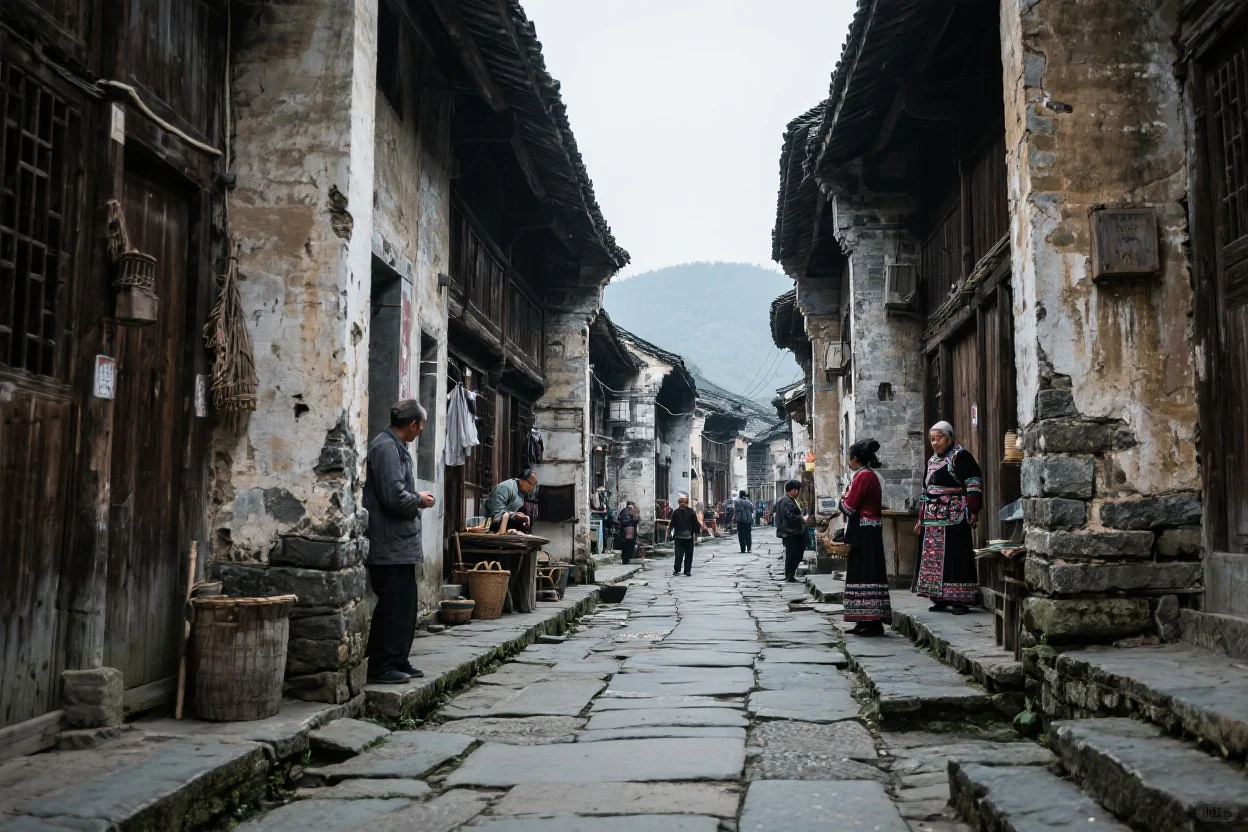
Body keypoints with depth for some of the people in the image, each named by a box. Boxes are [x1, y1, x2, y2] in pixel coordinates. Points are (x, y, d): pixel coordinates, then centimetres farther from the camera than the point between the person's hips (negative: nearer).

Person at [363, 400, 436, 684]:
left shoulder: (395, 447, 16)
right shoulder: (386, 447, -16)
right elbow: (394, 496, -23)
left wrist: (416, 500, 8)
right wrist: (420, 500, -8)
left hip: (400, 544, 10)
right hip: (391, 545, -10)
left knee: (404, 605, 15)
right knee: (393, 606, -4)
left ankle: (398, 661, 22)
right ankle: (380, 667, 3)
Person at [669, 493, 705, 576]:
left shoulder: (676, 512, -4)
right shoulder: (691, 512, -6)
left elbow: (673, 524, 1)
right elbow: (695, 523, -3)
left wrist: (673, 533, 9)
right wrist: (697, 532, 4)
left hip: (678, 536, 1)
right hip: (689, 536, -1)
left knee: (679, 553, 2)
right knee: (688, 554, 4)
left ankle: (676, 570, -3)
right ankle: (687, 571, 3)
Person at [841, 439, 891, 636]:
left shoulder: (863, 476, -14)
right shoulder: (869, 475, 16)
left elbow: (849, 507, -16)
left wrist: (841, 500, 3)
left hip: (863, 533, -10)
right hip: (867, 532, 10)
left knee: (865, 574, -8)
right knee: (866, 573, 11)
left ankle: (873, 622, -6)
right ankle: (865, 622, 15)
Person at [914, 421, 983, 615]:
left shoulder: (960, 456, -7)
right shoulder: (932, 460, 17)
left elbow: (974, 483, -14)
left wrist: (973, 511, -19)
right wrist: (921, 519, 21)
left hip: (954, 518, -8)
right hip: (933, 519, 8)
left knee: (955, 557, -7)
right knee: (934, 557, 8)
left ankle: (959, 600, -2)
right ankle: (939, 599, 15)